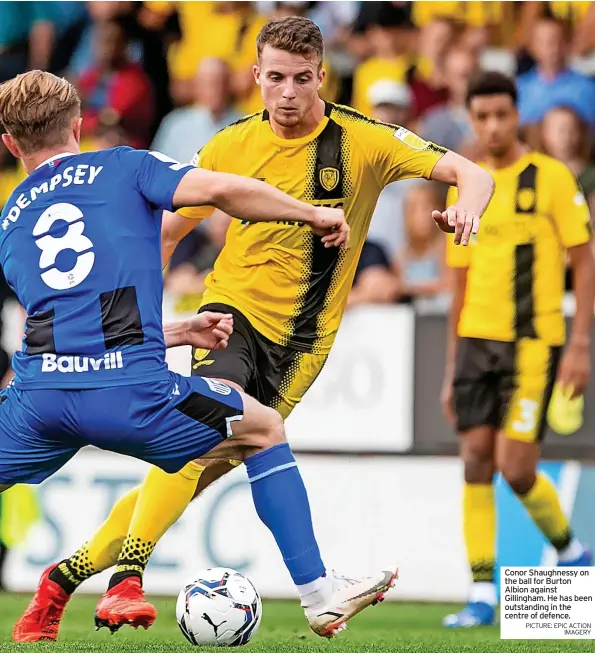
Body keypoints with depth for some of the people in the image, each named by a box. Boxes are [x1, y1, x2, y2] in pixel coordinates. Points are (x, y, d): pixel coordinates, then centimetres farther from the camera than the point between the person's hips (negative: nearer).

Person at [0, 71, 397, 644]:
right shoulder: (124, 167, 13)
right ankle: (319, 596, 21)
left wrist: (182, 333, 34)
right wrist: (315, 214, 9)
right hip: (130, 390, -2)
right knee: (266, 431, 23)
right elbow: (219, 189, -5)